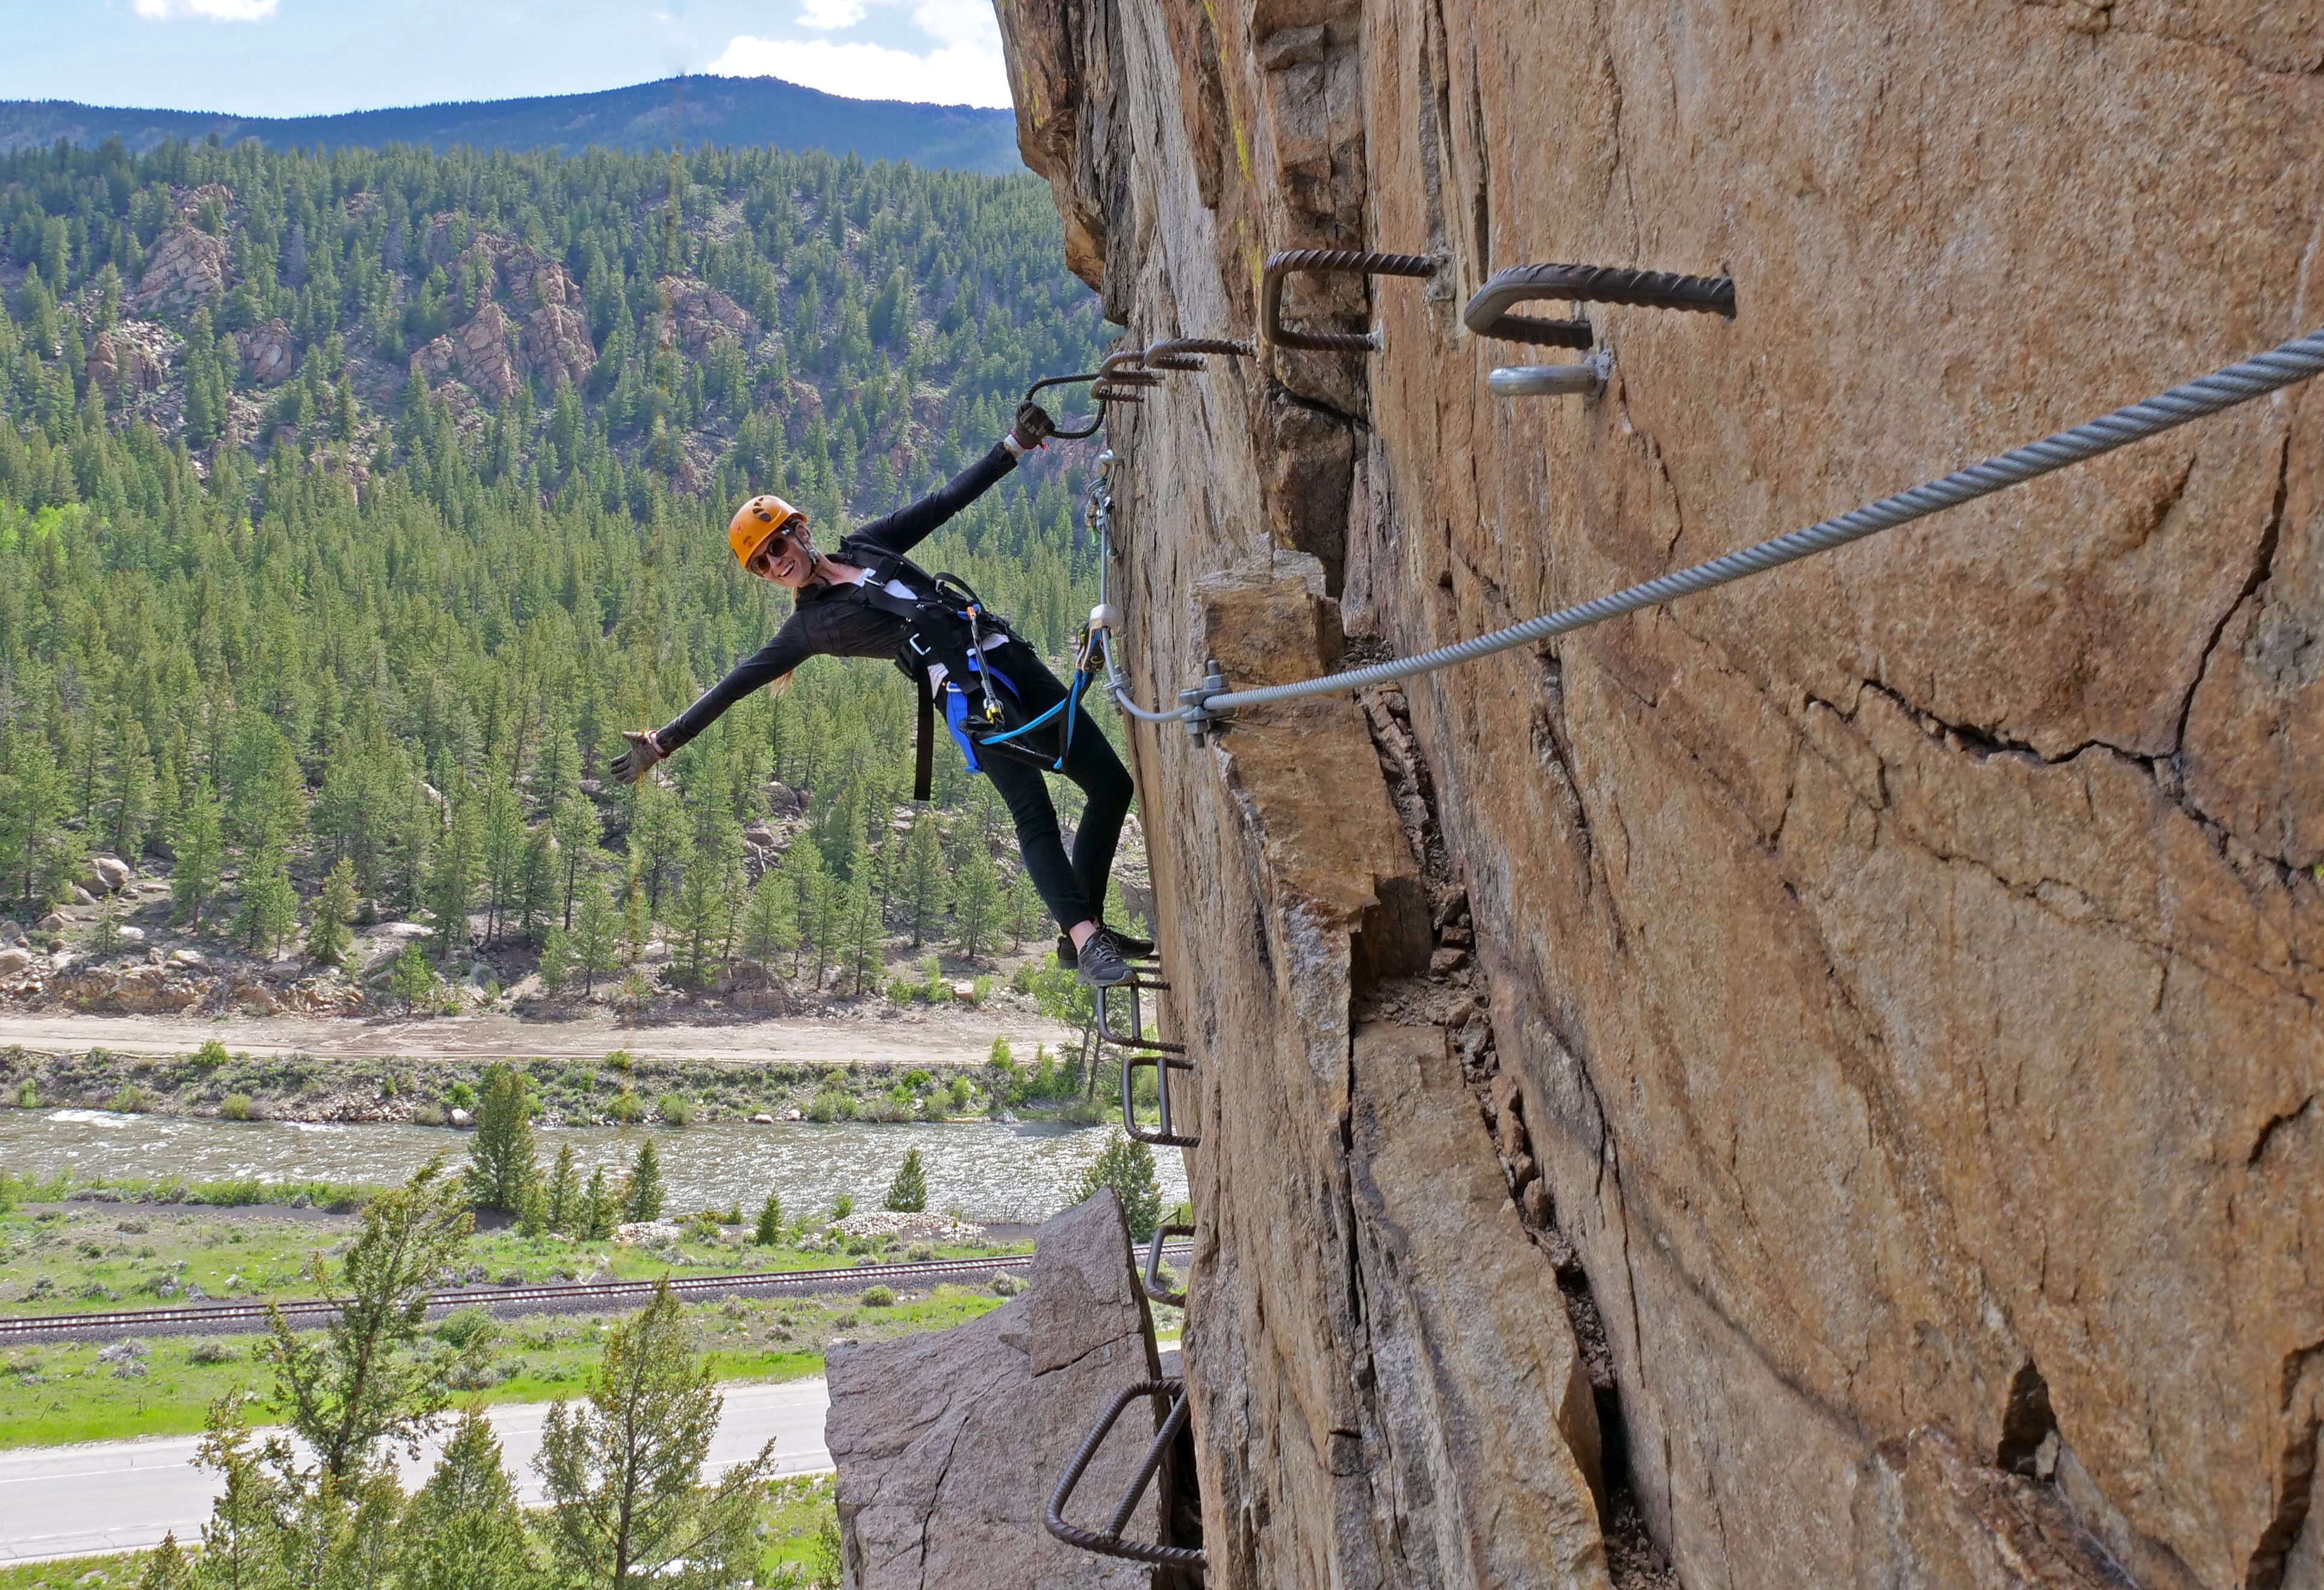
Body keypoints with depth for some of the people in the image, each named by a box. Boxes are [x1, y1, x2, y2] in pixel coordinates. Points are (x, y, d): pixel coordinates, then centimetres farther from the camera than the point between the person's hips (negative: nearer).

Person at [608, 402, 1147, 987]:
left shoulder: (868, 547, 18)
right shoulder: (809, 626, 8)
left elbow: (945, 500, 20)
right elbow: (737, 683, 6)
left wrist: (1014, 445, 16)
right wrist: (663, 742, 3)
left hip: (1014, 661, 5)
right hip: (967, 696, -5)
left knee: (1112, 784, 1)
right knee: (1034, 815, -22)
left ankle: (1085, 928, 3)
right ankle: (1084, 938, -30)